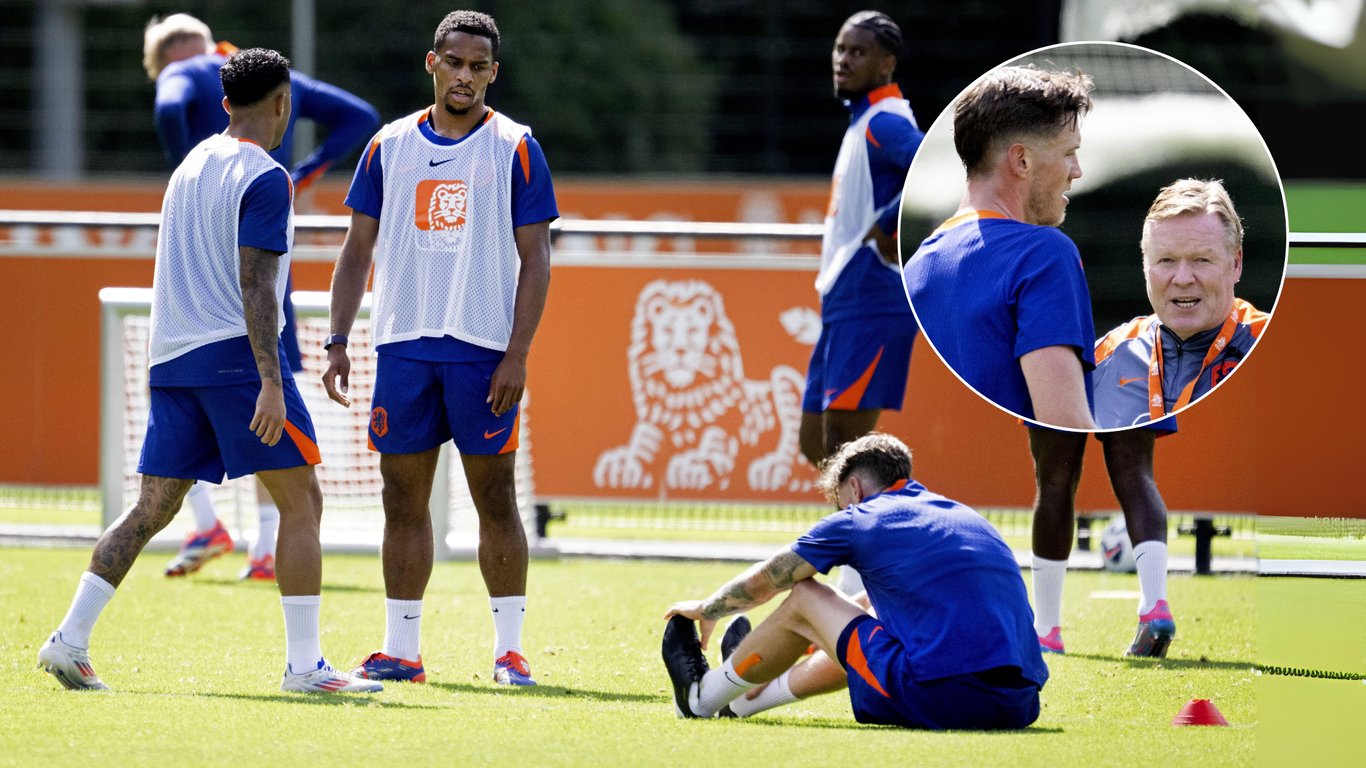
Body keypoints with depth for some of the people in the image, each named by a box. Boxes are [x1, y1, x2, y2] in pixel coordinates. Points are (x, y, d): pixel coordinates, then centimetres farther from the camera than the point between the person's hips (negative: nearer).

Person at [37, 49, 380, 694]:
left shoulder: (192, 165, 17)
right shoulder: (263, 179, -9)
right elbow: (255, 285, -17)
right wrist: (270, 382, -21)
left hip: (171, 357, 8)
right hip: (236, 352, -8)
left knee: (153, 508, 10)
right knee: (301, 501, -2)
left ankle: (69, 640, 1)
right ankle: (303, 663, -6)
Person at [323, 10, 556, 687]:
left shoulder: (514, 149, 0)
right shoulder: (390, 146, 10)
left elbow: (535, 259, -2)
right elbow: (358, 250, 14)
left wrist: (516, 354, -10)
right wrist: (337, 341, 5)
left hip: (483, 348, -3)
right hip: (402, 343, 3)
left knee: (494, 496, -2)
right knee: (403, 496, 4)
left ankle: (509, 649, 2)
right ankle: (399, 650, 9)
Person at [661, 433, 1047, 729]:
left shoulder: (859, 520, 6)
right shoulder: (966, 516, 25)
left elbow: (759, 584, 21)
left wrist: (705, 609, 42)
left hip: (942, 702, -7)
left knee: (803, 600, 15)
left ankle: (703, 696, 35)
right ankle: (753, 692, 55)